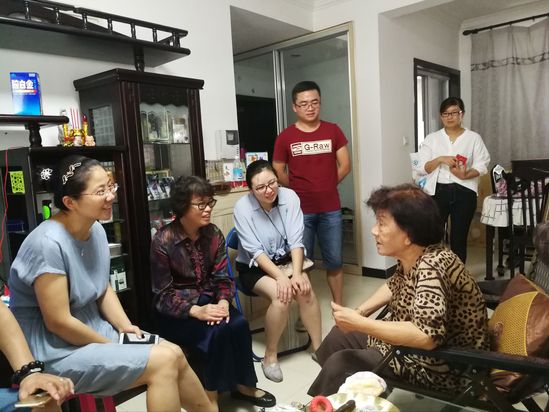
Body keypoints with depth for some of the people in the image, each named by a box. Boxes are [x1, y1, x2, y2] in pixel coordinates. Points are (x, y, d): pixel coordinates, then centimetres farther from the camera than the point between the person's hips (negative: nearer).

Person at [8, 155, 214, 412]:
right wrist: (113, 347, -14)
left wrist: (125, 326, -4)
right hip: (56, 352, -7)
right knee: (163, 361, -17)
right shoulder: (49, 244, -25)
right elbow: (58, 322, -23)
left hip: (93, 332, 8)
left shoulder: (96, 230, 0)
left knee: (174, 354, 1)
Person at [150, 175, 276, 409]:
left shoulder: (214, 234, -2)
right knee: (216, 333, -28)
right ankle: (211, 397, -7)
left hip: (208, 300, 5)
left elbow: (222, 277, 0)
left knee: (239, 324, -21)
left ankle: (243, 385, 1)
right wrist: (196, 311, -27)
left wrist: (223, 302, -21)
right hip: (175, 312, -5)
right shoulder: (163, 241, -17)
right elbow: (162, 295, -16)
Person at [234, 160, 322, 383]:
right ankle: (270, 356, -10)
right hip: (253, 267, -2)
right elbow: (255, 251, -20)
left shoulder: (289, 196, -13)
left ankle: (318, 347, -7)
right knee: (281, 295, -29)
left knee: (305, 289, -25)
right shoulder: (243, 207, -19)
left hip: (284, 259, 3)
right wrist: (281, 277, -30)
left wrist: (297, 273, -28)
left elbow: (296, 241, -14)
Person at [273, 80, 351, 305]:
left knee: (334, 260, 9)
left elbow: (345, 165, 5)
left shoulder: (333, 131, 3)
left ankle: (338, 306, 23)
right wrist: (297, 189, 5)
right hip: (300, 210, -1)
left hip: (330, 209, 1)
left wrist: (327, 185, 5)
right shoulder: (285, 137, -3)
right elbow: (278, 172, 2)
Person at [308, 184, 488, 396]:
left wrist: (359, 323, -34)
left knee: (339, 364, -14)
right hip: (410, 342, 9)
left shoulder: (431, 268, -32)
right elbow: (394, 286, 16)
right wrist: (359, 312, 4)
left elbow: (426, 336, -42)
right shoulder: (410, 257, -5)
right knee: (339, 336, 14)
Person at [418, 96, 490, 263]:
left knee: (459, 238, 7)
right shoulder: (432, 139, 7)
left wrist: (465, 175, -20)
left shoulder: (474, 138, 4)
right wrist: (440, 159, -18)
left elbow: (481, 166, -1)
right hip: (438, 191, 0)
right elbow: (423, 167, 0)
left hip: (464, 192, 0)